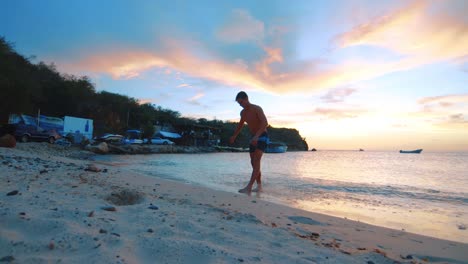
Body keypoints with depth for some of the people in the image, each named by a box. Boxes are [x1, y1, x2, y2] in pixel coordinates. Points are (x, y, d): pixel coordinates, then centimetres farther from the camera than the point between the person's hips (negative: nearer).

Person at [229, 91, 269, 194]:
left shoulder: (257, 109, -16)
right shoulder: (243, 112, 7)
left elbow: (265, 123, -30)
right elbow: (240, 125, 25)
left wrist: (256, 136, -43)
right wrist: (234, 136, 21)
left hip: (262, 137, -8)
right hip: (254, 138, 8)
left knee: (256, 161, -20)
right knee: (254, 162, 6)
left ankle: (249, 187, -29)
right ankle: (259, 186, 15)